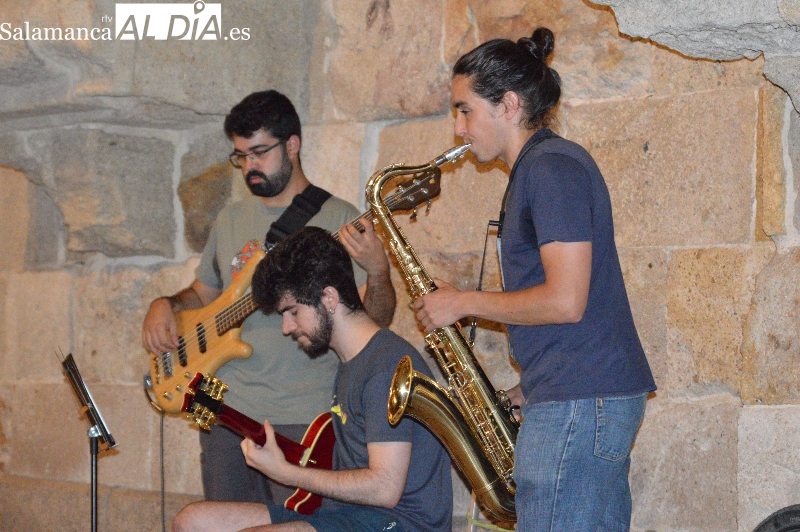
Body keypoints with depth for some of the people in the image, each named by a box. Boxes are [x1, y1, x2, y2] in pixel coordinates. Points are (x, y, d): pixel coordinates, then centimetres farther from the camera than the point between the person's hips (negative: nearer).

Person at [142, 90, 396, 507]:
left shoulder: (339, 219, -2)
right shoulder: (230, 220, 15)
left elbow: (376, 320, -6)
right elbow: (202, 293, 28)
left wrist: (378, 271, -26)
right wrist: (164, 305, 8)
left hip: (304, 420, -5)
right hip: (227, 410, 5)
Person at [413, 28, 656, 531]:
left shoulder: (552, 166, -11)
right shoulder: (537, 169, 20)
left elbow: (566, 301, -20)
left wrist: (462, 302, -8)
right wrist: (519, 393, 16)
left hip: (579, 403, -10)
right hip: (594, 398, 10)